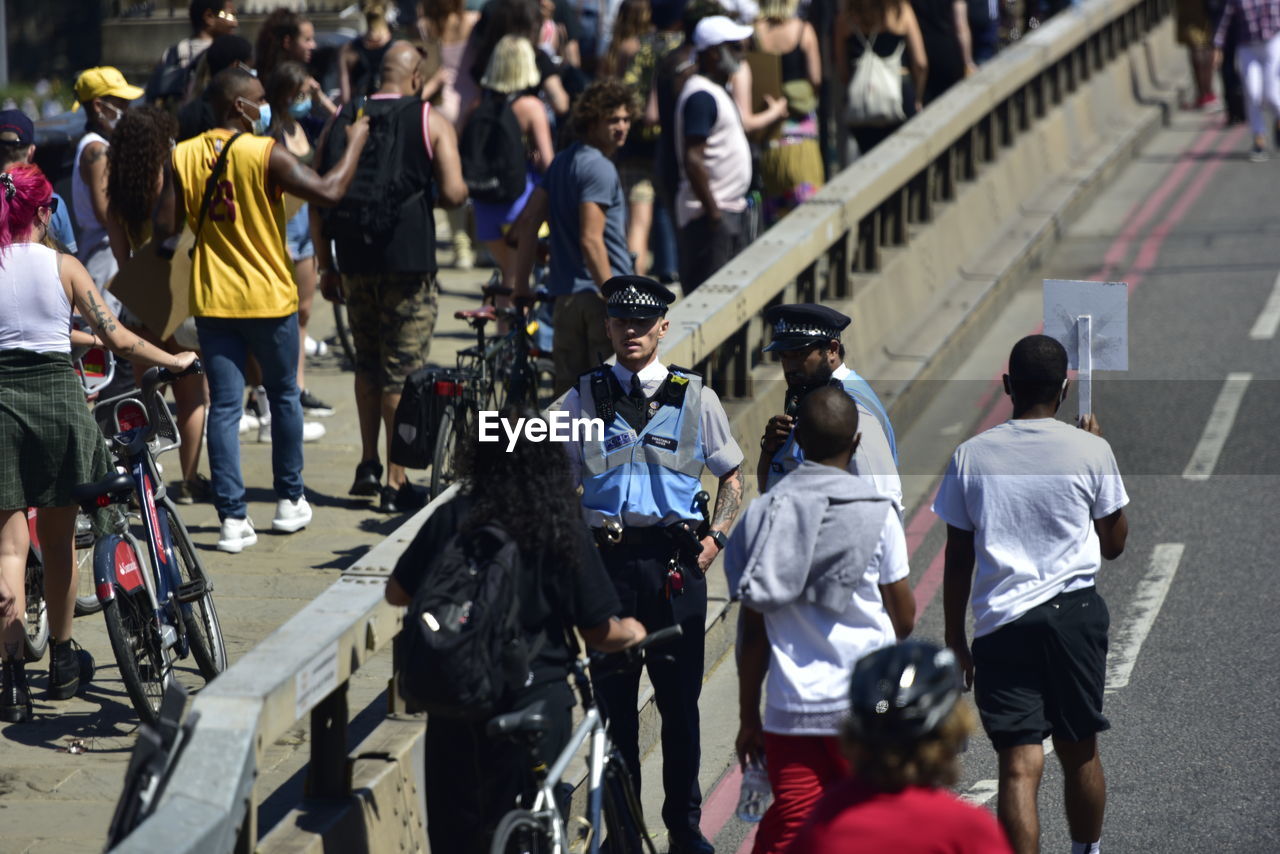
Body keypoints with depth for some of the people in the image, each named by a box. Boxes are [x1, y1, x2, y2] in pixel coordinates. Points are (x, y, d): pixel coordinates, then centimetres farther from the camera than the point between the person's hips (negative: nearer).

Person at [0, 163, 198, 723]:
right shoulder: (62, 267, -2)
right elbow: (117, 339, -1)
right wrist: (174, 360, 12)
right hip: (58, 395, 0)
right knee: (59, 539, 16)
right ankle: (63, 662, 29)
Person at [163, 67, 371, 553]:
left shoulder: (184, 157, -2)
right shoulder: (265, 154, -14)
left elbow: (166, 227, -2)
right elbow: (328, 192, -18)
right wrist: (355, 144, -4)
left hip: (213, 300, 3)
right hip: (269, 298, -3)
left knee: (224, 408, 3)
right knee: (284, 397, 17)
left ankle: (233, 518, -3)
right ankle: (289, 502, 26)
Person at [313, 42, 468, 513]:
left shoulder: (343, 120, 7)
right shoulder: (430, 122, -2)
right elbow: (453, 193, -11)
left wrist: (325, 266, 13)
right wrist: (461, 189, 13)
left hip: (355, 260, 4)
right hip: (408, 260, -3)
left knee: (367, 363, 20)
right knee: (402, 370, 1)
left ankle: (369, 464, 18)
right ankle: (396, 482, 2)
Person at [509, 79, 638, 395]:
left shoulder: (562, 162, 12)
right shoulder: (599, 168, -14)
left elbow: (528, 223, 10)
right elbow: (591, 240, -22)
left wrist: (521, 286, 12)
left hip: (565, 296, 8)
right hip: (597, 296, -8)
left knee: (569, 390, 10)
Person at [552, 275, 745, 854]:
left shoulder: (695, 397, 6)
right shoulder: (583, 398, 7)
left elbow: (732, 474, 15)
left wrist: (716, 536, 2)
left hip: (676, 560, 0)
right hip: (607, 560, 0)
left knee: (680, 699, 4)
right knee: (613, 698, 5)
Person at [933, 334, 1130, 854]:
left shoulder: (971, 456, 1)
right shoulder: (1090, 452, -1)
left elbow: (957, 560, 4)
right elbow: (1113, 544, 11)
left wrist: (954, 639, 15)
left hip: (1000, 625, 0)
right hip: (1074, 613, 0)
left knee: (1019, 766, -6)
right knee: (1079, 752, 17)